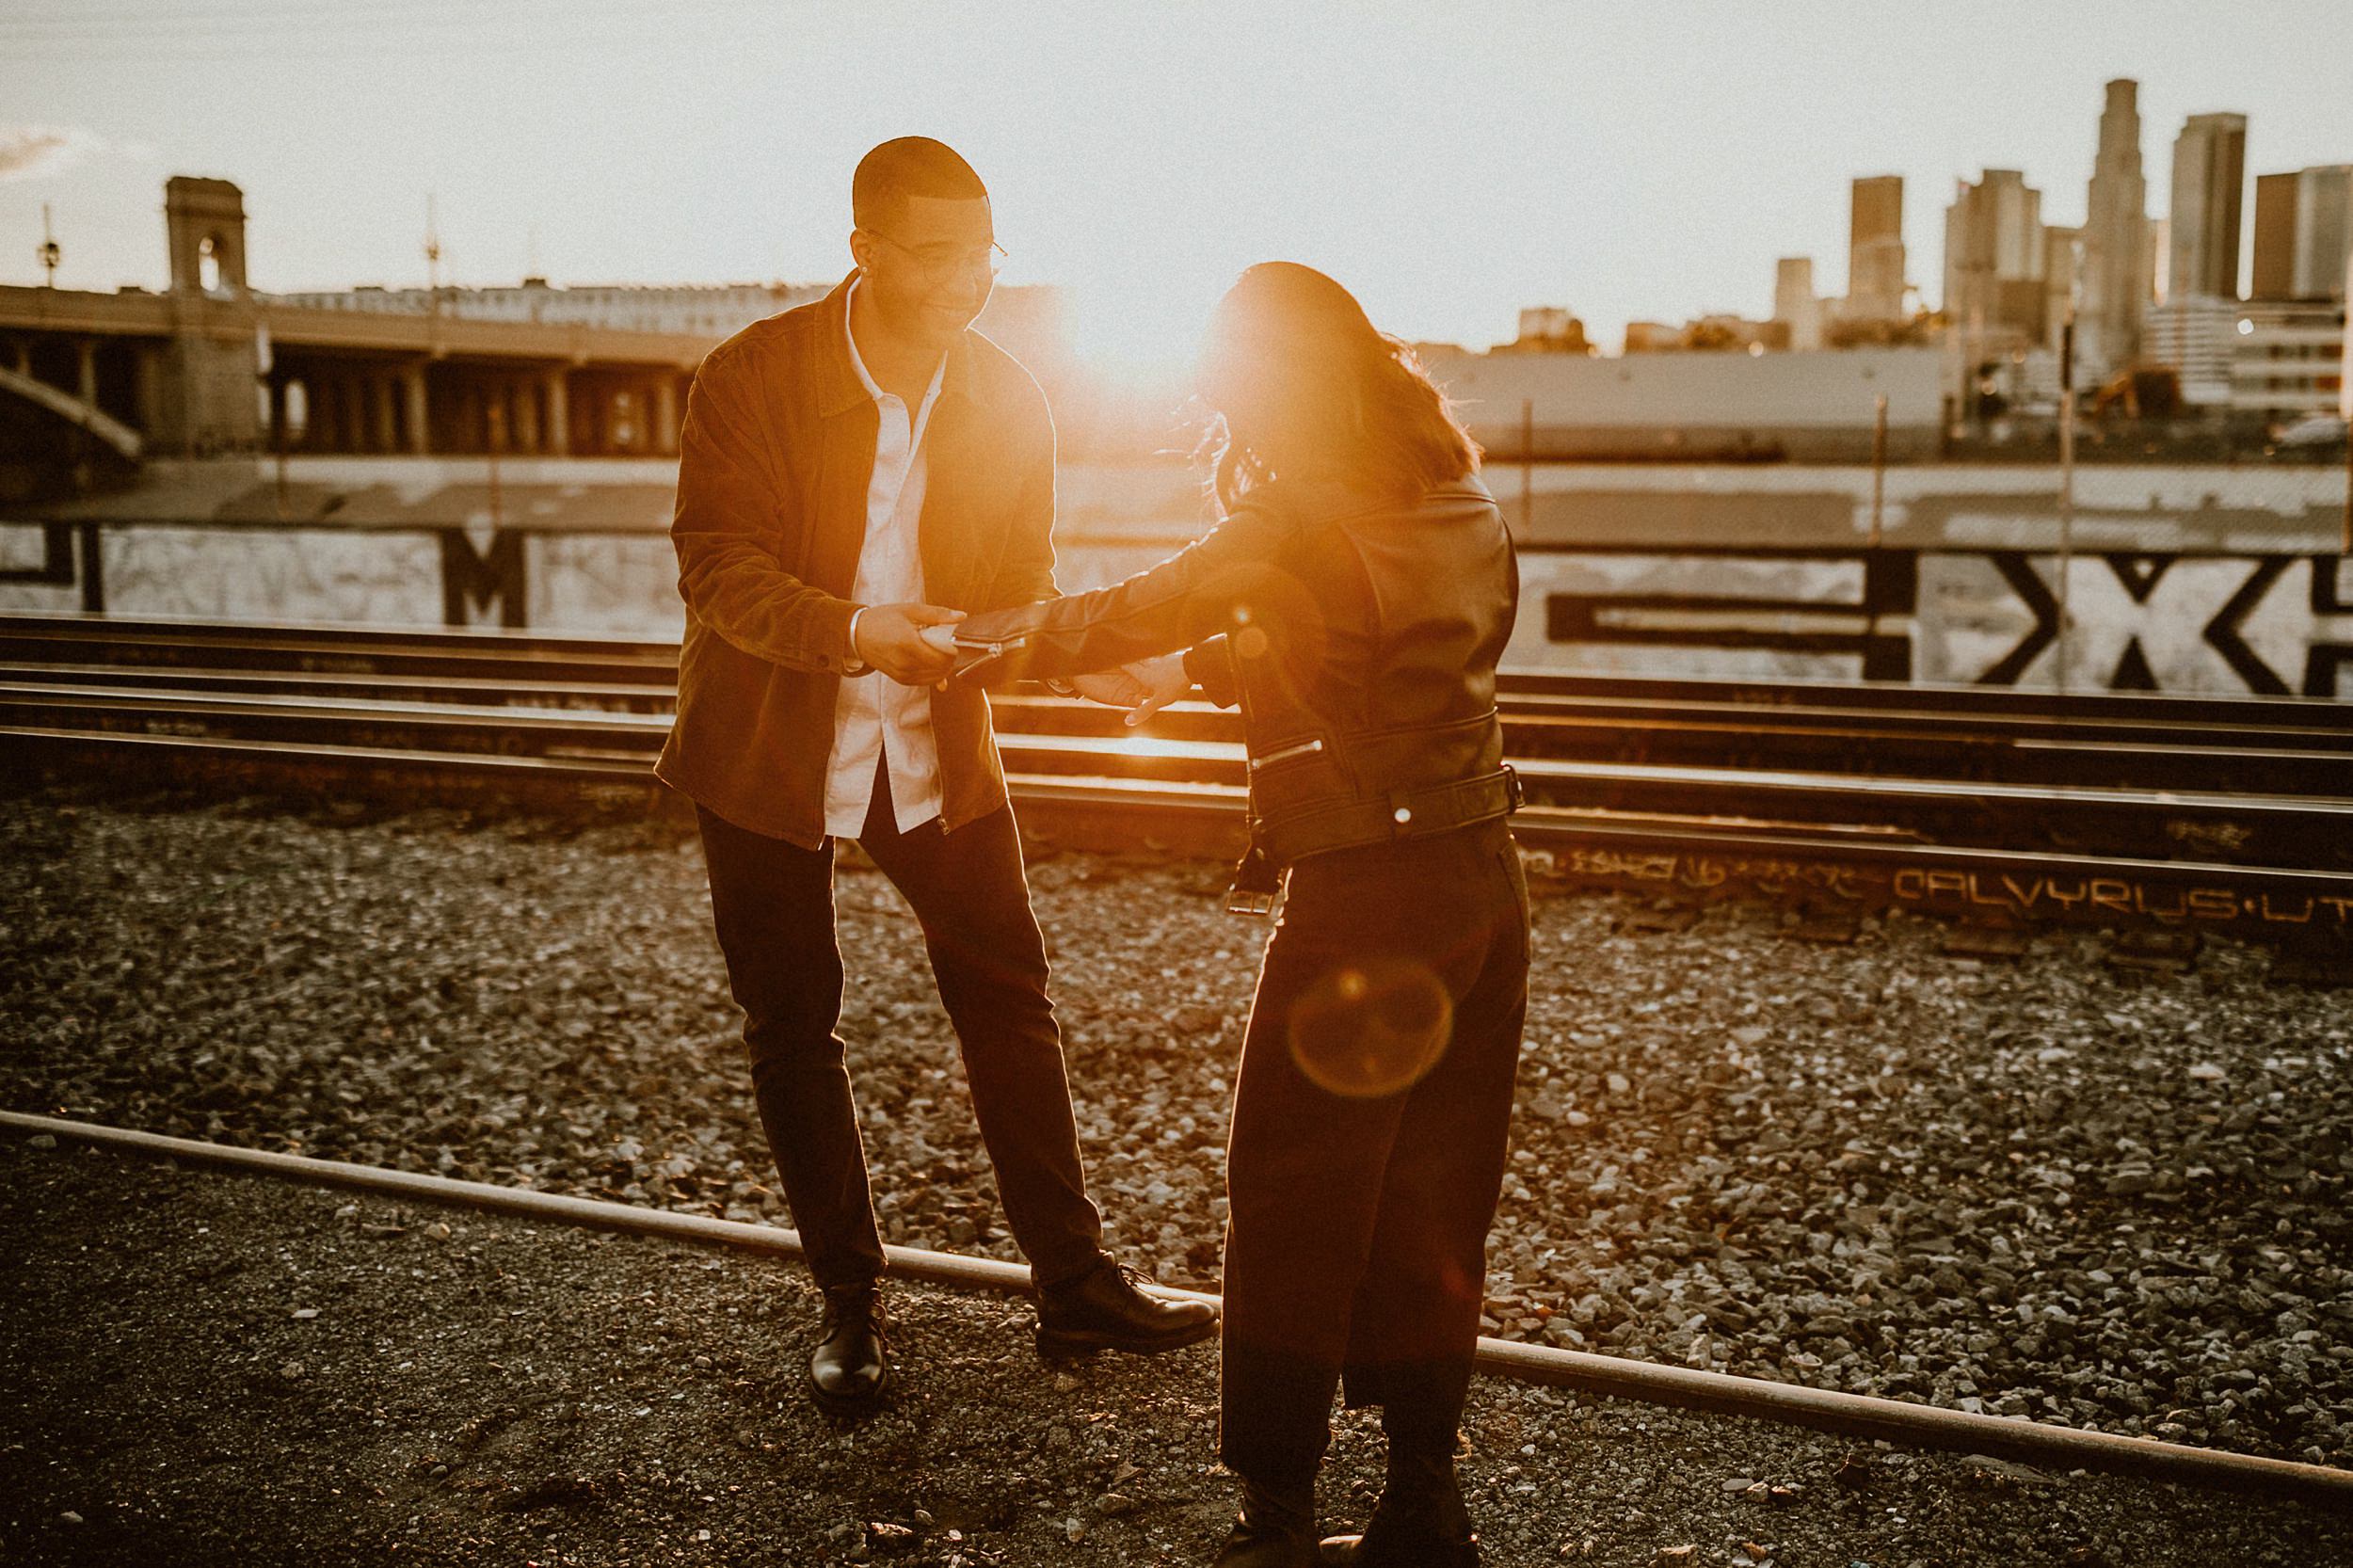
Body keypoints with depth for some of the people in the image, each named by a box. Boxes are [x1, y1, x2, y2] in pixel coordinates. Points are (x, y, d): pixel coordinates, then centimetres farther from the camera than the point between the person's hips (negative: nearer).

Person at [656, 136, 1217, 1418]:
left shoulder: (1006, 399, -5)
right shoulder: (751, 377, -15)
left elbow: (1024, 579, 2)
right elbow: (716, 569, -21)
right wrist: (851, 630, -38)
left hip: (934, 744, 3)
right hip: (768, 751, -2)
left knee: (1010, 1002, 4)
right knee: (791, 1026, 7)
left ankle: (1075, 1283, 17)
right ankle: (848, 1303, 23)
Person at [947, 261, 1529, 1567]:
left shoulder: (1296, 521, -12)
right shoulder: (1463, 511, 9)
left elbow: (1131, 615, -2)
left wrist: (985, 648, 13)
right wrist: (1204, 668, 26)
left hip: (1364, 899, -7)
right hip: (1485, 884, 8)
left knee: (1292, 1211, 6)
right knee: (1430, 1211, 16)